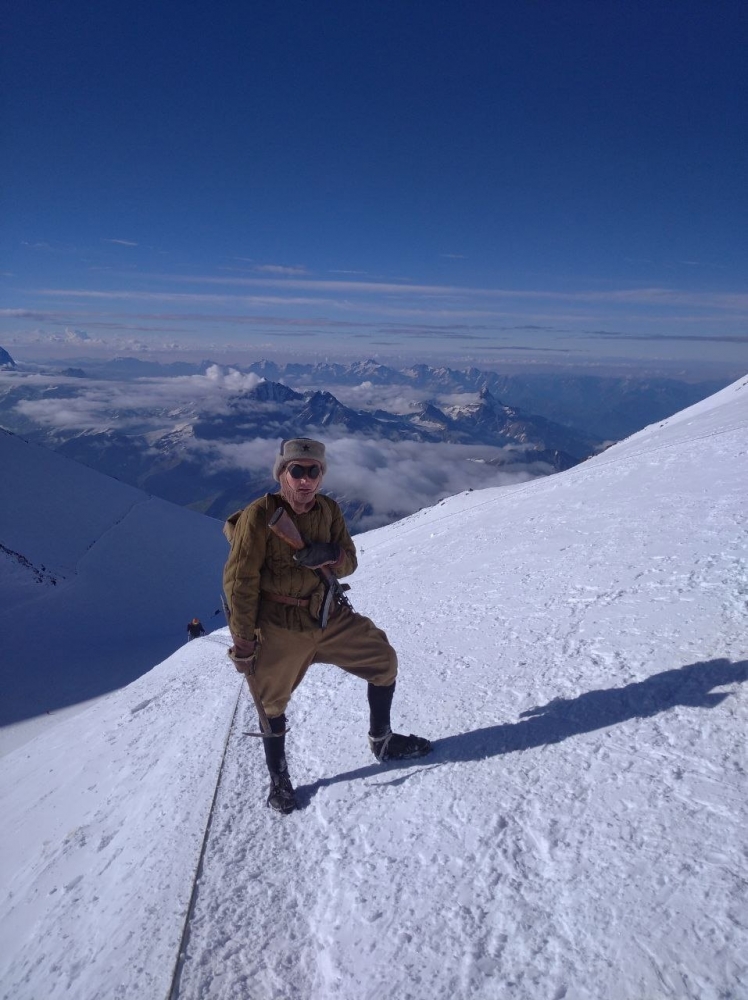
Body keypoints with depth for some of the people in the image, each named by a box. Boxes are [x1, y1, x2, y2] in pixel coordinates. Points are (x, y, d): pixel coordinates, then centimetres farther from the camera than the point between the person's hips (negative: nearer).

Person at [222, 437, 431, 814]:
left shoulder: (328, 510, -3)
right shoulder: (259, 516, -19)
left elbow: (349, 562, 3)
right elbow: (240, 582, -16)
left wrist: (332, 554, -22)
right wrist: (243, 643, -13)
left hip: (329, 616, 5)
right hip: (279, 627, -5)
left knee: (383, 660, 7)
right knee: (272, 702, 11)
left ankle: (382, 741, 30)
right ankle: (278, 778, 37)